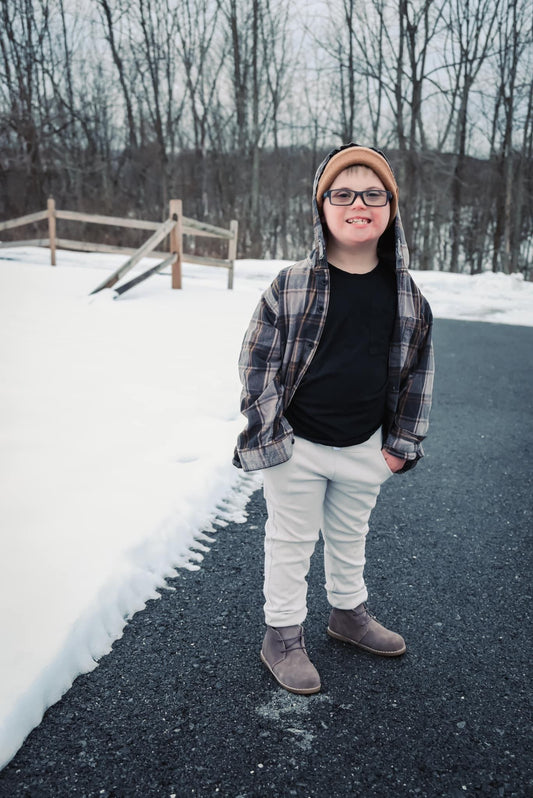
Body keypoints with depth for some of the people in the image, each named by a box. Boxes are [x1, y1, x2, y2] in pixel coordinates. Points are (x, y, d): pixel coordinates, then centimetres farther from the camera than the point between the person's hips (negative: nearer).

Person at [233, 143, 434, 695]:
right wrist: (271, 439, -11)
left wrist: (403, 442, 5)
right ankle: (282, 637, 31)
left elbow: (417, 370, 7)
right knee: (291, 541, 11)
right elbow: (257, 363, -8)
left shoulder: (406, 294, -1)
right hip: (297, 447, -3)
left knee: (351, 535, 23)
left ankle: (349, 613, 47)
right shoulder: (291, 286, -12)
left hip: (366, 447, 4)